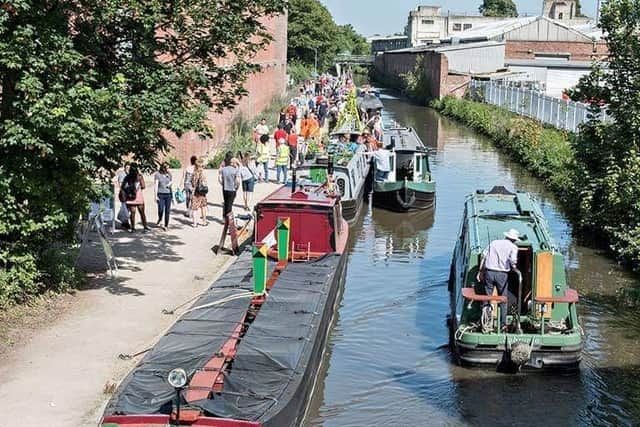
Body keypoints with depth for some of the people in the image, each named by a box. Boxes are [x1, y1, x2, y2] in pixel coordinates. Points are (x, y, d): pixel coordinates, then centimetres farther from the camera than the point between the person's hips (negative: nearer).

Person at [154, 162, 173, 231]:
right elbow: (155, 185, -4)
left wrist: (169, 184, 1)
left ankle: (166, 225, 11)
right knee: (161, 210, -9)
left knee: (167, 210, 2)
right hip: (161, 194, -3)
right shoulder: (157, 174, -4)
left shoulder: (169, 174, 6)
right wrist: (156, 196, -8)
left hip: (169, 194, 3)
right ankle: (159, 219, 23)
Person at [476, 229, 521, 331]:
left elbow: (483, 256, 8)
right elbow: (513, 262, -13)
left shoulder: (494, 243, 14)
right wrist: (516, 270, 7)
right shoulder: (513, 247, 3)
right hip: (502, 274, -2)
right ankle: (503, 324, 10)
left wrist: (480, 271, 12)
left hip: (489, 272, 3)